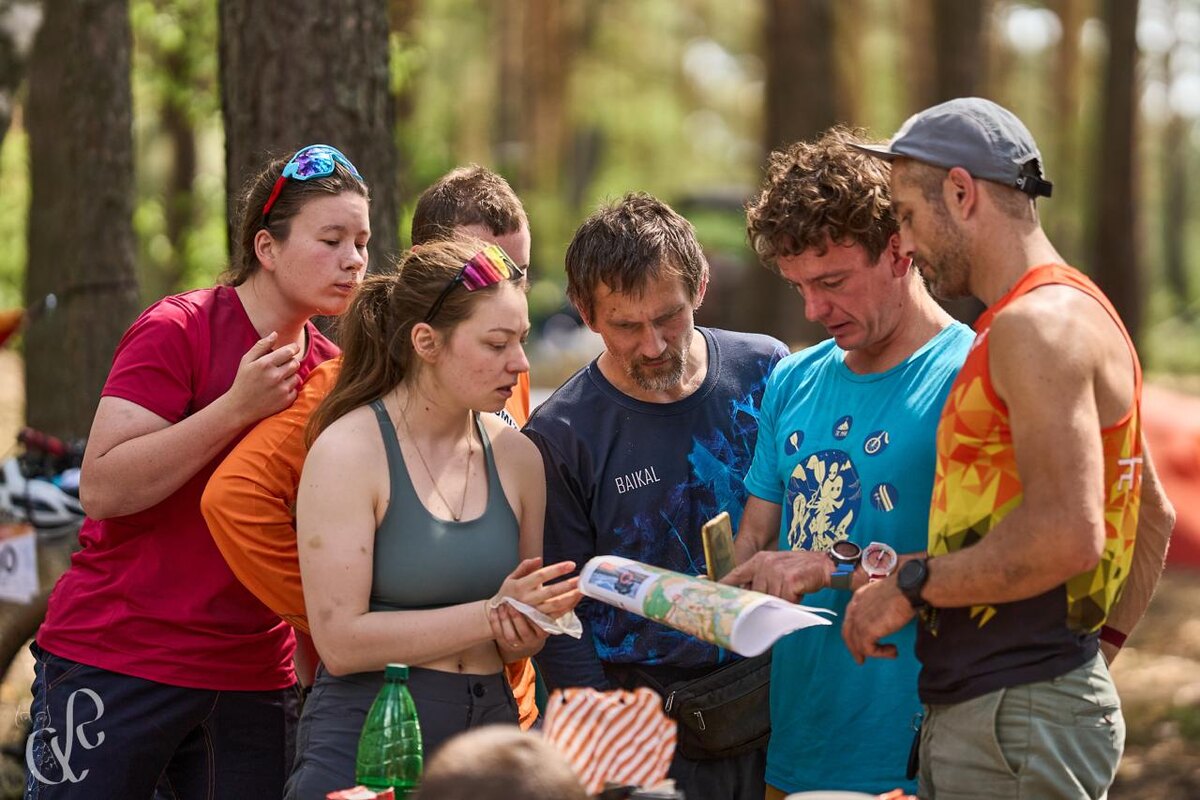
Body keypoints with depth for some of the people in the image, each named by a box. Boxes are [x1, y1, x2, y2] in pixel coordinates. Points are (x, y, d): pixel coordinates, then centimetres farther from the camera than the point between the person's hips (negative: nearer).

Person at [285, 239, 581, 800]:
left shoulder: (517, 457, 6)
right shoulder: (348, 452, -10)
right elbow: (341, 643, -17)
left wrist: (523, 633, -7)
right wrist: (491, 615, -18)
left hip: (488, 729, 5)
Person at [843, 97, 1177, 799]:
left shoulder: (1040, 324, -14)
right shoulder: (1076, 315, 19)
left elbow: (1066, 535, -25)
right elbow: (1154, 517, 27)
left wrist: (913, 587, -15)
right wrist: (1100, 641, 21)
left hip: (1020, 720, -10)